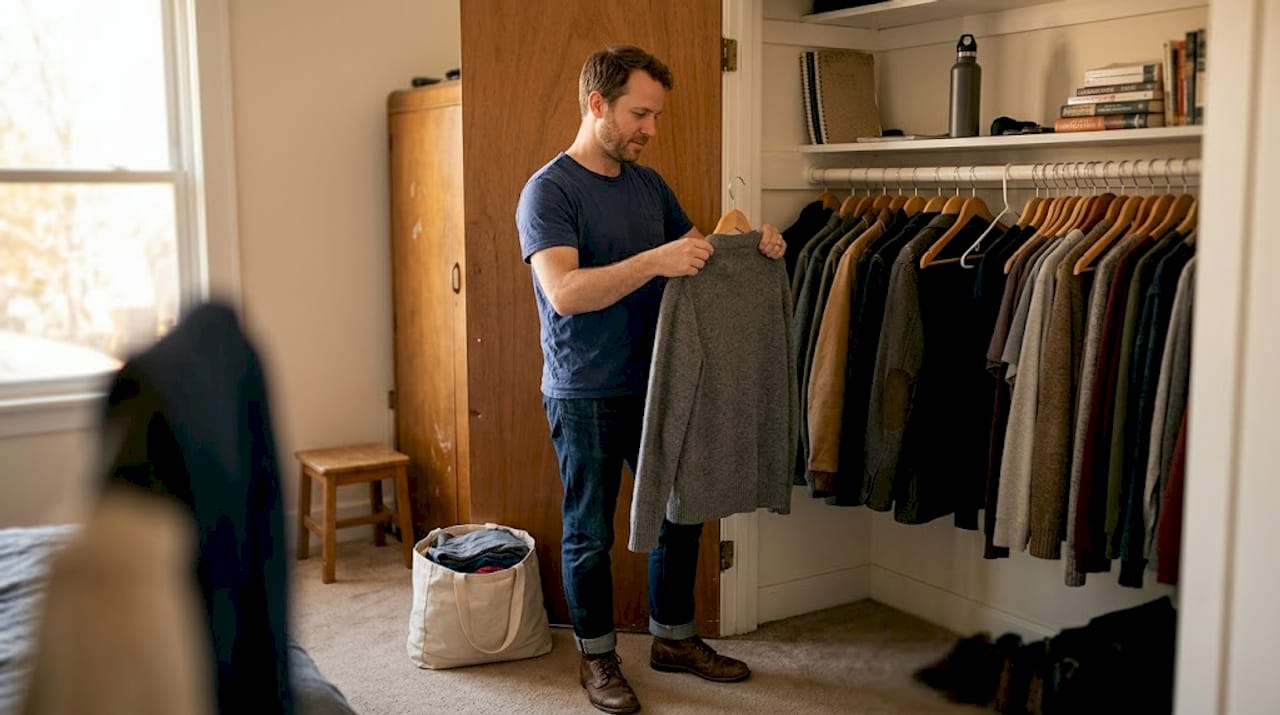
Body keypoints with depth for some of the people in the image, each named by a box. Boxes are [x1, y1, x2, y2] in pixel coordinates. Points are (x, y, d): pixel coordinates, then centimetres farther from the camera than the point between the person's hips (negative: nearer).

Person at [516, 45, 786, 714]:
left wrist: (750, 246, -3)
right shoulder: (549, 190, -13)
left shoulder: (648, 183, 9)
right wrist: (654, 261, -34)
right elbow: (564, 292, -25)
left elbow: (697, 249, 18)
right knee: (590, 533, 7)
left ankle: (674, 638, 34)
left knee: (681, 516, 15)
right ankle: (597, 657, 25)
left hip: (655, 385, 7)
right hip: (585, 395, -7)